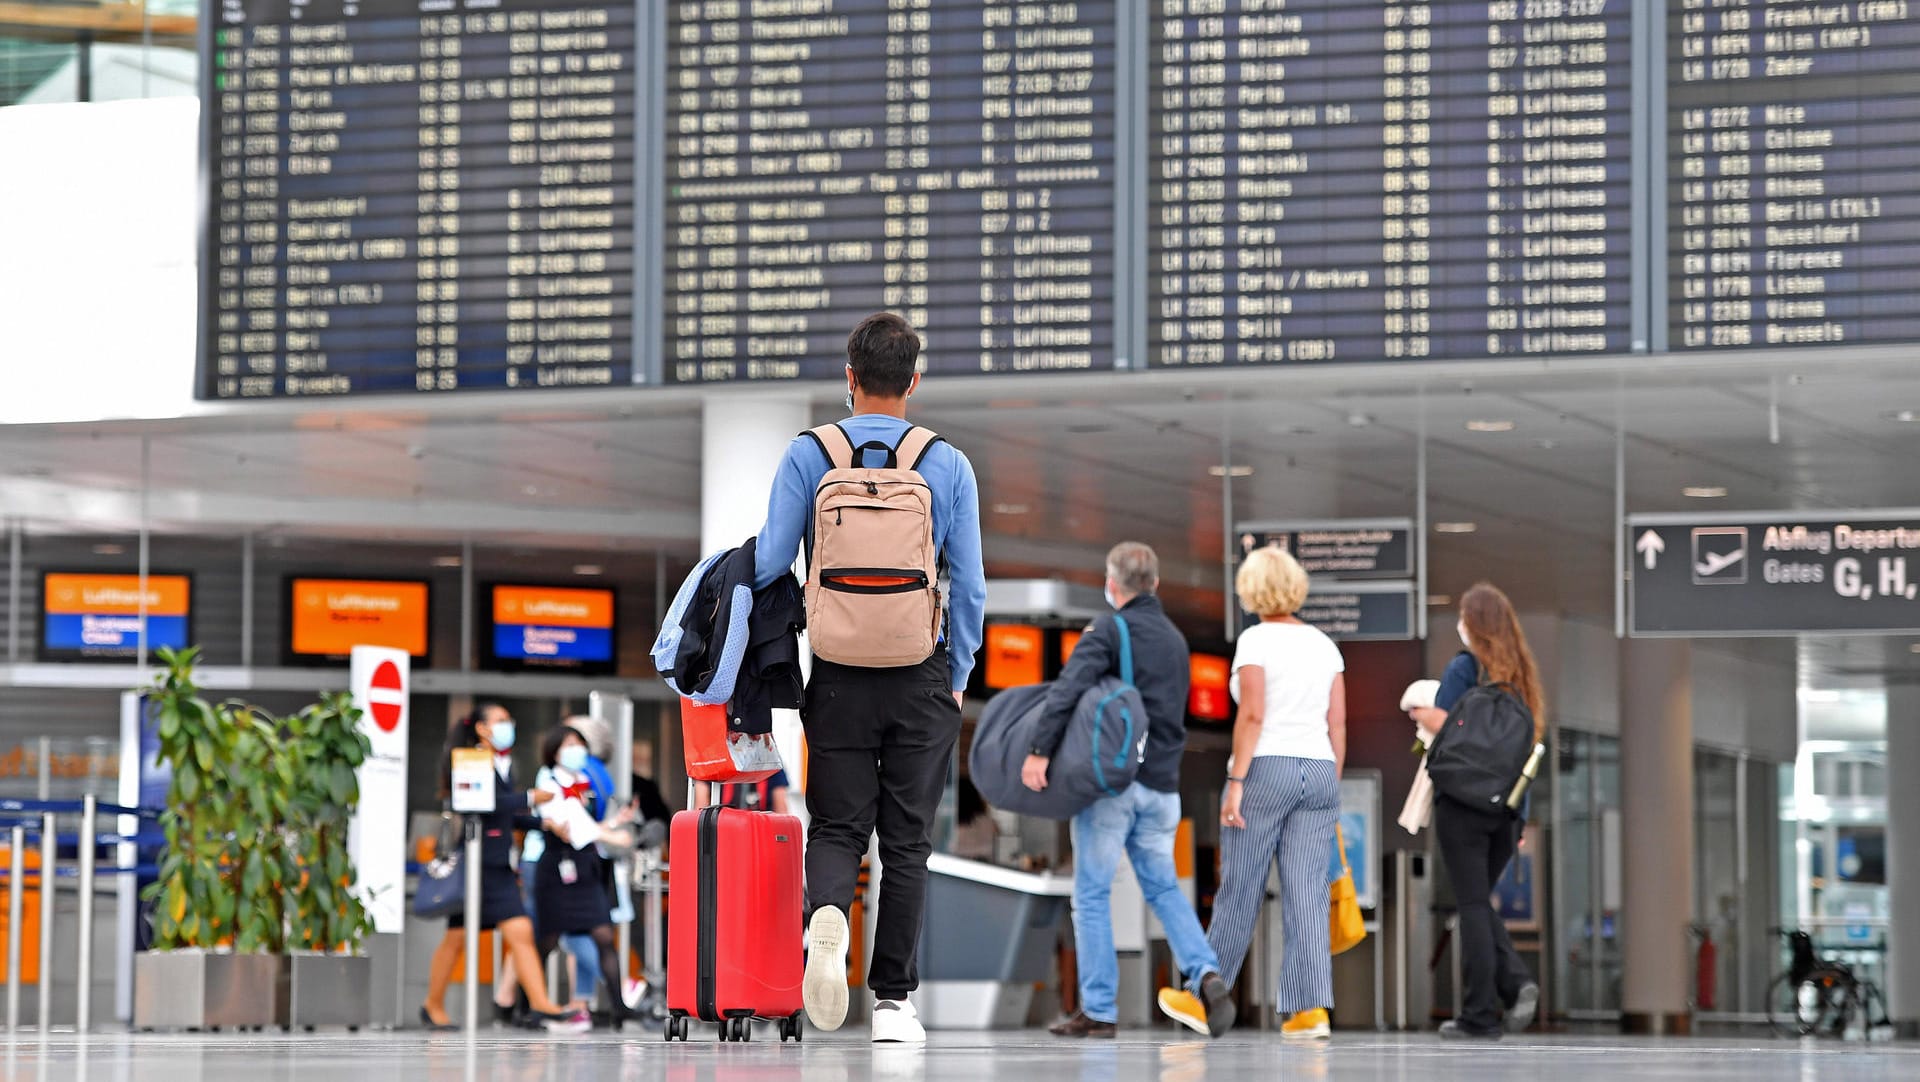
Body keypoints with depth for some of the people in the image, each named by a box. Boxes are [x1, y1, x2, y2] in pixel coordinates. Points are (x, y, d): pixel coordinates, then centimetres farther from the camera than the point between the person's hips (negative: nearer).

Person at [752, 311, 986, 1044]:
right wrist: (957, 679, 12)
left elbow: (769, 562, -6)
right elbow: (969, 585, 0)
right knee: (907, 840, 8)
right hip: (923, 679, 0)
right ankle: (892, 1000, 8)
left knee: (837, 826, 8)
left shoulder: (808, 454, -3)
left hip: (840, 675, 0)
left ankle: (826, 916, -24)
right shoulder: (949, 466, -1)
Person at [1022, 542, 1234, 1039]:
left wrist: (1040, 749, -26)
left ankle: (1099, 1010, -1)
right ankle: (1205, 975, -5)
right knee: (1163, 887, 16)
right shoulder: (1175, 639, 17)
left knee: (1092, 893, 1)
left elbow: (1070, 686, -21)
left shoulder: (1110, 629, -6)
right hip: (1162, 784, 6)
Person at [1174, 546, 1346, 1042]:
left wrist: (1236, 782, -11)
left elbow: (1252, 714, -13)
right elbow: (1338, 725, 9)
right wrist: (1332, 787, 16)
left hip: (1266, 769, -5)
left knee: (1239, 891, 4)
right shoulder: (1324, 644, 11)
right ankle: (1311, 1008, -4)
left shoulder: (1256, 640, -5)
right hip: (1319, 772, 5)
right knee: (1308, 893, 2)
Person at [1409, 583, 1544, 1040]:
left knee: (1472, 904, -2)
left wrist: (1418, 711, 5)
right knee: (1481, 901, 17)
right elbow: (1529, 738, 11)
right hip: (1508, 806, 6)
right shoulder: (1520, 673, 11)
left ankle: (1480, 1015, -2)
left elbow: (1442, 724, -18)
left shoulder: (1464, 667, -7)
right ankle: (1516, 981, -5)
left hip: (1464, 801, -6)